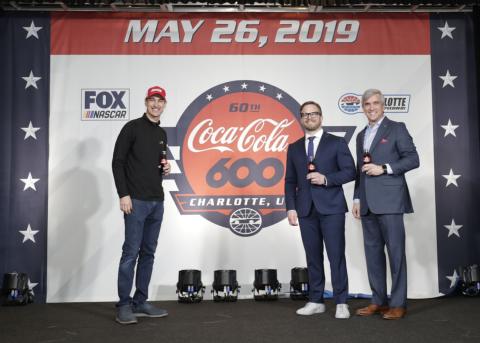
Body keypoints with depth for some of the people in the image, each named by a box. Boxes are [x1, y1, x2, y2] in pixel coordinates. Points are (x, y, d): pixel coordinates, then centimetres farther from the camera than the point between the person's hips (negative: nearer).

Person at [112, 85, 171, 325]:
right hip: (136, 200, -7)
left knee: (148, 253, 9)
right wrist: (123, 195, -16)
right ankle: (124, 305, 4)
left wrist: (166, 167, 3)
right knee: (131, 252, -6)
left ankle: (140, 303, 18)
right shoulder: (132, 127, -5)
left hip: (157, 201, 8)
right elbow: (117, 162, -9)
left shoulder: (162, 134, 17)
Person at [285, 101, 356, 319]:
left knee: (336, 255, -4)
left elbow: (350, 172, -1)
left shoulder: (337, 143, 5)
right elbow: (290, 181, 12)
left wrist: (326, 179, -15)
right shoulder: (294, 148, 14)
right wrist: (291, 207, 2)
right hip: (306, 209, 3)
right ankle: (315, 301, 14)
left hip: (331, 207, -3)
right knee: (313, 256, 6)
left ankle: (341, 303, 4)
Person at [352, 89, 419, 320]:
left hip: (389, 201, -6)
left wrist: (384, 168, -14)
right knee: (373, 252, 7)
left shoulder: (396, 128, 2)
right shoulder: (361, 136, 20)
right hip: (368, 204, 6)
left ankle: (398, 304, 4)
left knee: (395, 251, -3)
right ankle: (378, 301, 15)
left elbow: (413, 159, -5)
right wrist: (357, 199, 13)